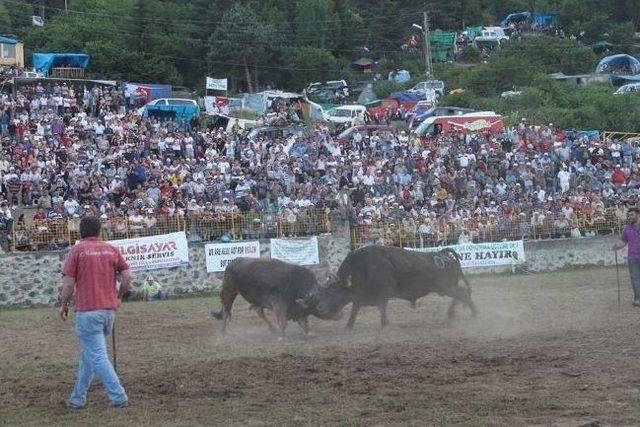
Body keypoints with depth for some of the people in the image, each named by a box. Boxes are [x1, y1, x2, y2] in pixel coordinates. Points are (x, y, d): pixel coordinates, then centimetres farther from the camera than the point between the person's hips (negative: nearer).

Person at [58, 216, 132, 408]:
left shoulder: (76, 250, -4)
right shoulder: (112, 249, 7)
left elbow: (69, 283, -7)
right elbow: (127, 276, 3)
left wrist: (63, 305, 8)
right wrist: (118, 297, 18)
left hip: (87, 311, -5)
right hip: (109, 309, 5)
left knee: (96, 356, -4)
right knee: (88, 353, 17)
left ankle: (118, 397, -11)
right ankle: (78, 398, 21)